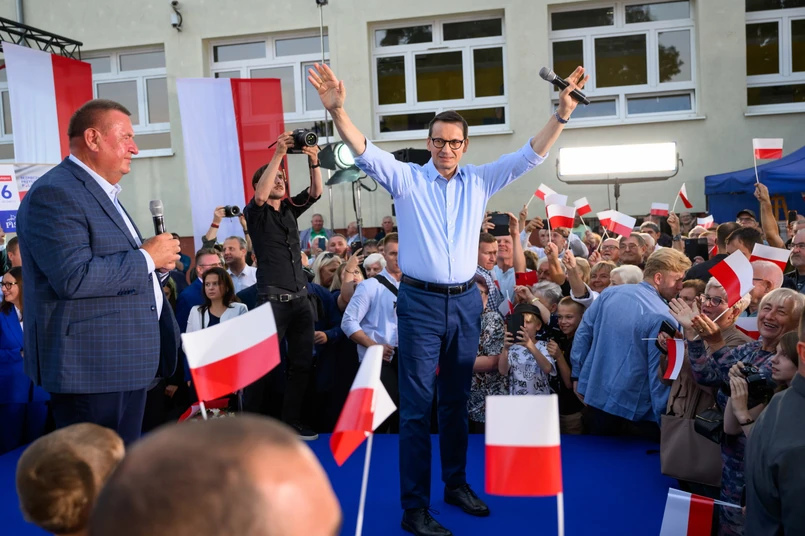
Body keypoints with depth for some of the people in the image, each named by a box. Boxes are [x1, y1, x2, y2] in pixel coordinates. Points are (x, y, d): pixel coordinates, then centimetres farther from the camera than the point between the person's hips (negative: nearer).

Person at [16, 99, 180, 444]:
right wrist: (147, 257, -16)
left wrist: (158, 264, 4)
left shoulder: (103, 194, 18)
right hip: (92, 365, -10)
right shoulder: (55, 194, -14)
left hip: (125, 361, 10)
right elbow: (74, 277, -26)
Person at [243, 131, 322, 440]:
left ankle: (291, 422, 17)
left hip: (300, 298, 6)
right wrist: (278, 154, -23)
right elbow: (260, 195, -21)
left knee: (302, 363, 7)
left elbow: (316, 192, 2)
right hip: (272, 299, -6)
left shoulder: (290, 208, 14)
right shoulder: (255, 213, 0)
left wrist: (313, 161, -15)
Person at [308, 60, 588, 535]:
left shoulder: (480, 180, 7)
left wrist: (562, 113, -8)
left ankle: (456, 482, 31)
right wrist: (337, 109, -29)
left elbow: (531, 155, 3)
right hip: (421, 302, -3)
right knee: (417, 405, -2)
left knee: (457, 399, 15)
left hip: (466, 302, 4)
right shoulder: (406, 179, -1)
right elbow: (365, 151, -13)